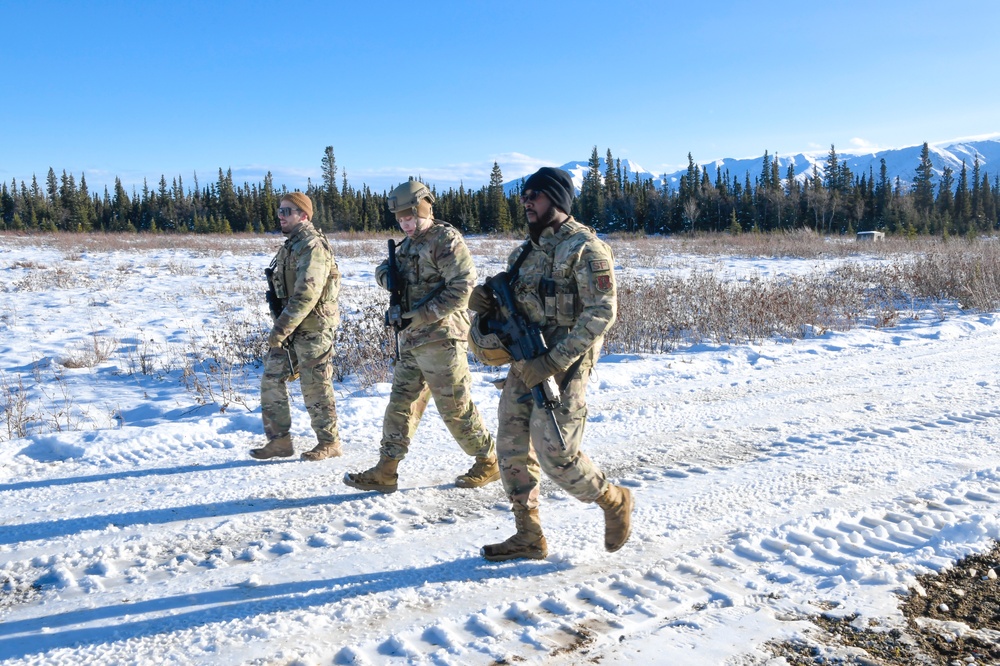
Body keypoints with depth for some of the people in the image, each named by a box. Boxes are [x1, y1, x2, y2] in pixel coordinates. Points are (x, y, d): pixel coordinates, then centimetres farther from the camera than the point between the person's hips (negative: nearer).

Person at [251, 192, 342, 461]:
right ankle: (279, 440, 18)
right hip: (290, 328, 9)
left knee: (315, 387, 0)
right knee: (271, 380, 8)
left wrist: (281, 328, -25)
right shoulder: (290, 245, 15)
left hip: (313, 328, -9)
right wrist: (280, 327, 18)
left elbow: (306, 294, -25)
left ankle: (329, 442, 15)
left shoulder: (312, 245, -16)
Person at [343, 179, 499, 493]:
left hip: (441, 340, -9)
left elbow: (462, 286, -19)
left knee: (455, 408, -1)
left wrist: (422, 315, -20)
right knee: (400, 404, 10)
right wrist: (390, 277, -4)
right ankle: (385, 472, 17)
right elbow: (384, 268, 21)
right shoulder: (409, 243, 16)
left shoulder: (446, 240, -11)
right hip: (410, 341, 9)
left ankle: (488, 462, 17)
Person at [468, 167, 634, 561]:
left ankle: (615, 502, 19)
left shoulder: (585, 248, -10)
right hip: (523, 365, 8)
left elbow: (601, 312, -18)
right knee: (512, 448, 7)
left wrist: (553, 362, -23)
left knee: (556, 455, -8)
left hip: (562, 365, -8)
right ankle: (528, 537, 21)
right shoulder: (527, 250, 14)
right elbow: (508, 301, 20)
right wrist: (485, 299, -5)